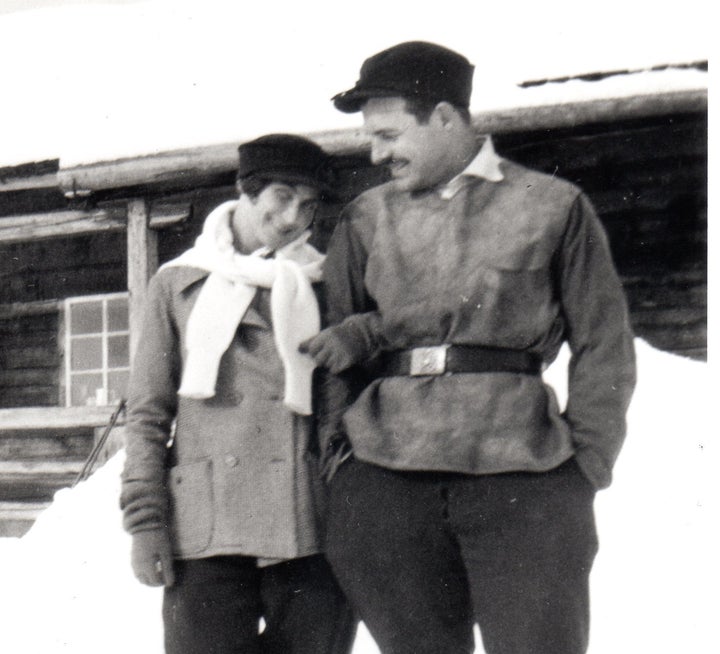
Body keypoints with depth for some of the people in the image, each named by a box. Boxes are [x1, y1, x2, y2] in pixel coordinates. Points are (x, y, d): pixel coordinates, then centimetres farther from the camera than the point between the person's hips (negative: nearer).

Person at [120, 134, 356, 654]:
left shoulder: (320, 284, 14)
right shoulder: (180, 283, 13)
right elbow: (148, 412, 10)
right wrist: (145, 521, 0)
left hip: (310, 532, 1)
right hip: (206, 530, -1)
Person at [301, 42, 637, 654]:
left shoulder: (553, 206, 9)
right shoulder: (366, 219, 16)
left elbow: (604, 345, 9)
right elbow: (333, 338, 17)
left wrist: (585, 465, 0)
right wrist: (337, 450, 5)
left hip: (520, 476, -2)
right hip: (384, 479, 2)